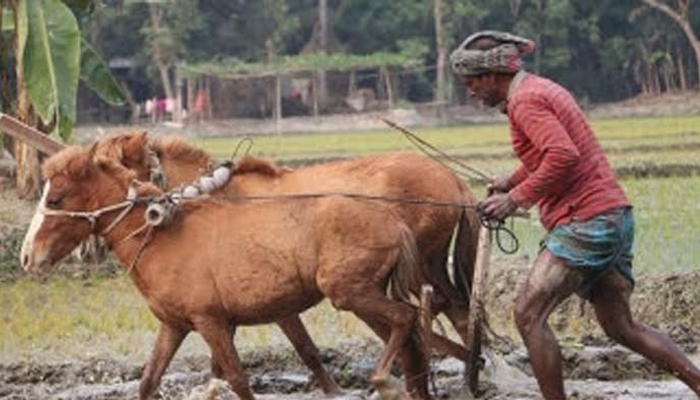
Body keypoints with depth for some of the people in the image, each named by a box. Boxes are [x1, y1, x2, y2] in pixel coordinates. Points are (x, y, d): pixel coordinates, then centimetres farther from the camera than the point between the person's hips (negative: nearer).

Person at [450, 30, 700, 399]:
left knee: (529, 314, -8)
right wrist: (512, 180, 23)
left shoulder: (526, 100, -12)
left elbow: (563, 156, -24)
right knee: (621, 327, 14)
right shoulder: (542, 89, 19)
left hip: (584, 222, -10)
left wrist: (517, 198, -17)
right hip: (613, 217, 10)